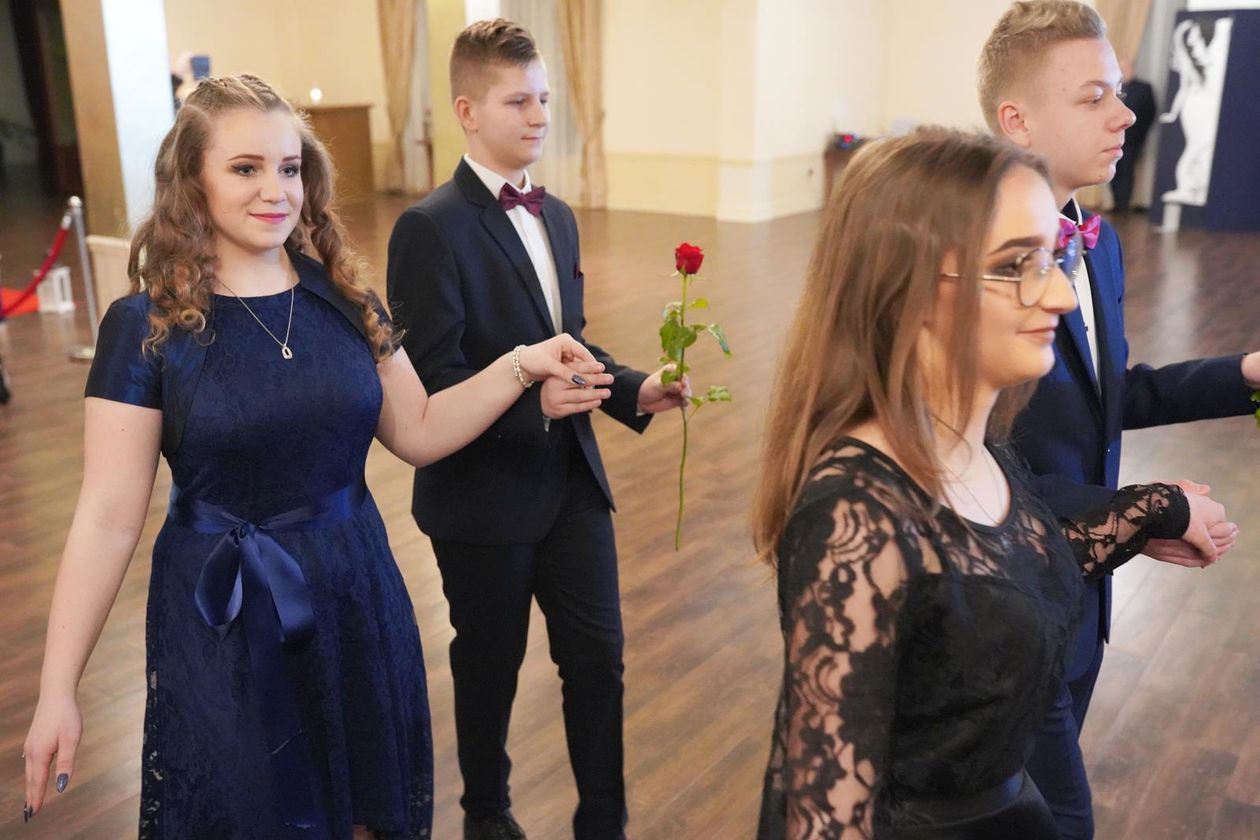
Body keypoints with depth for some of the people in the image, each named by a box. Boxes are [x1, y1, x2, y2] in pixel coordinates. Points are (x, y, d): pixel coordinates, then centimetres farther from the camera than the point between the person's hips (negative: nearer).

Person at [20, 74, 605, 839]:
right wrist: (57, 691, -11)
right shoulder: (146, 326, -11)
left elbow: (418, 432, 6)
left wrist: (519, 366, -7)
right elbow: (108, 519, -11)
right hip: (221, 621, -3)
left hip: (356, 597, 3)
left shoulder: (344, 300, -1)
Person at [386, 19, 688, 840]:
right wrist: (532, 401, -33)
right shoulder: (431, 227, -15)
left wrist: (634, 390, -2)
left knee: (598, 655, 9)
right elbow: (430, 380, -19)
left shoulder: (557, 216, 10)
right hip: (484, 491, -6)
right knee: (491, 664, 14)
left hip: (571, 478, 6)